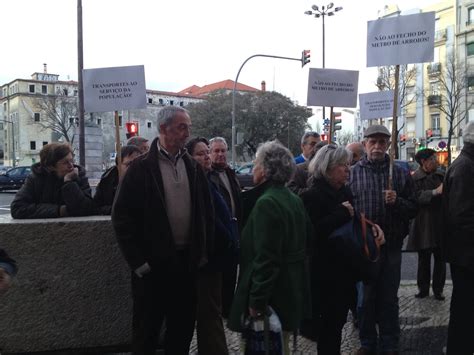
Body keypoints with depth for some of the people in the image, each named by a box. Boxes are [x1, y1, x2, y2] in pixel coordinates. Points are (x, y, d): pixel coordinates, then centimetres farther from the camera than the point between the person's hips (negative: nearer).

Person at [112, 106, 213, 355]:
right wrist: (138, 260, -11)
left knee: (183, 328, 15)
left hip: (187, 261, 5)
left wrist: (203, 251, 6)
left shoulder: (193, 167, 8)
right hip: (153, 264, -5)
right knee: (146, 332, 8)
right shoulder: (142, 167, -8)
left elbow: (206, 211, 12)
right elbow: (122, 216, -10)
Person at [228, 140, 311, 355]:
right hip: (292, 289, 9)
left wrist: (257, 300, -19)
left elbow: (265, 258, -23)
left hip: (272, 294, -9)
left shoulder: (266, 202, -20)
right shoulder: (295, 200, 8)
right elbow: (304, 243, 14)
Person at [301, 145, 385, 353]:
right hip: (324, 273, -8)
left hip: (345, 269, 8)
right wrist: (342, 213, -21)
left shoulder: (345, 191, 10)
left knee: (338, 321, 16)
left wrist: (371, 226, 1)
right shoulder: (313, 195, -15)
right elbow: (313, 231, -27)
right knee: (327, 325, 1)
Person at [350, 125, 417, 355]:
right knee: (365, 297, 11)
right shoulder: (352, 174, 2)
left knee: (389, 299, 10)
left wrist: (397, 202, -15)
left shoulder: (401, 175, 5)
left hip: (391, 247, 1)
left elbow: (413, 209, 3)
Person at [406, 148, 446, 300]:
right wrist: (435, 192, -26)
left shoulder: (442, 175, 4)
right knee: (424, 259, 8)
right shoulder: (415, 178, -7)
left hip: (441, 224, 3)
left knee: (440, 258, 8)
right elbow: (417, 197, -21)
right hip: (423, 224, -3)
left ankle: (438, 289, 21)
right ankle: (423, 288, 22)